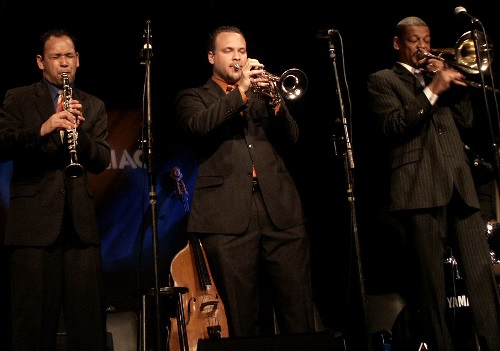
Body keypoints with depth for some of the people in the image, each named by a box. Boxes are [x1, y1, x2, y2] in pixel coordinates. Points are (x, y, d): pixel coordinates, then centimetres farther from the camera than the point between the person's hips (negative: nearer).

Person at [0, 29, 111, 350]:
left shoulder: (94, 106, 16)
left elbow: (102, 162, 7)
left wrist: (79, 129, -11)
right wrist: (42, 129, -21)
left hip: (81, 221, 3)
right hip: (34, 220, -2)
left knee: (89, 317, 3)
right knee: (34, 317, 1)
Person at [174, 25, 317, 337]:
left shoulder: (262, 94, 24)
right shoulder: (193, 98, 16)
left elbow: (291, 139, 11)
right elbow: (198, 125, -7)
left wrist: (274, 102, -6)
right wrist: (241, 91, -11)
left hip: (281, 209, 3)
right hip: (228, 215, -2)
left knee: (300, 311, -1)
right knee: (241, 316, -1)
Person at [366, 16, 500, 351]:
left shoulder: (438, 75, 27)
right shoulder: (382, 80, 11)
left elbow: (465, 121, 17)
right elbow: (393, 126, -7)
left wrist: (454, 82, 5)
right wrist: (433, 90, -11)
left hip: (460, 183, 5)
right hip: (421, 187, -5)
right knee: (430, 279, -4)